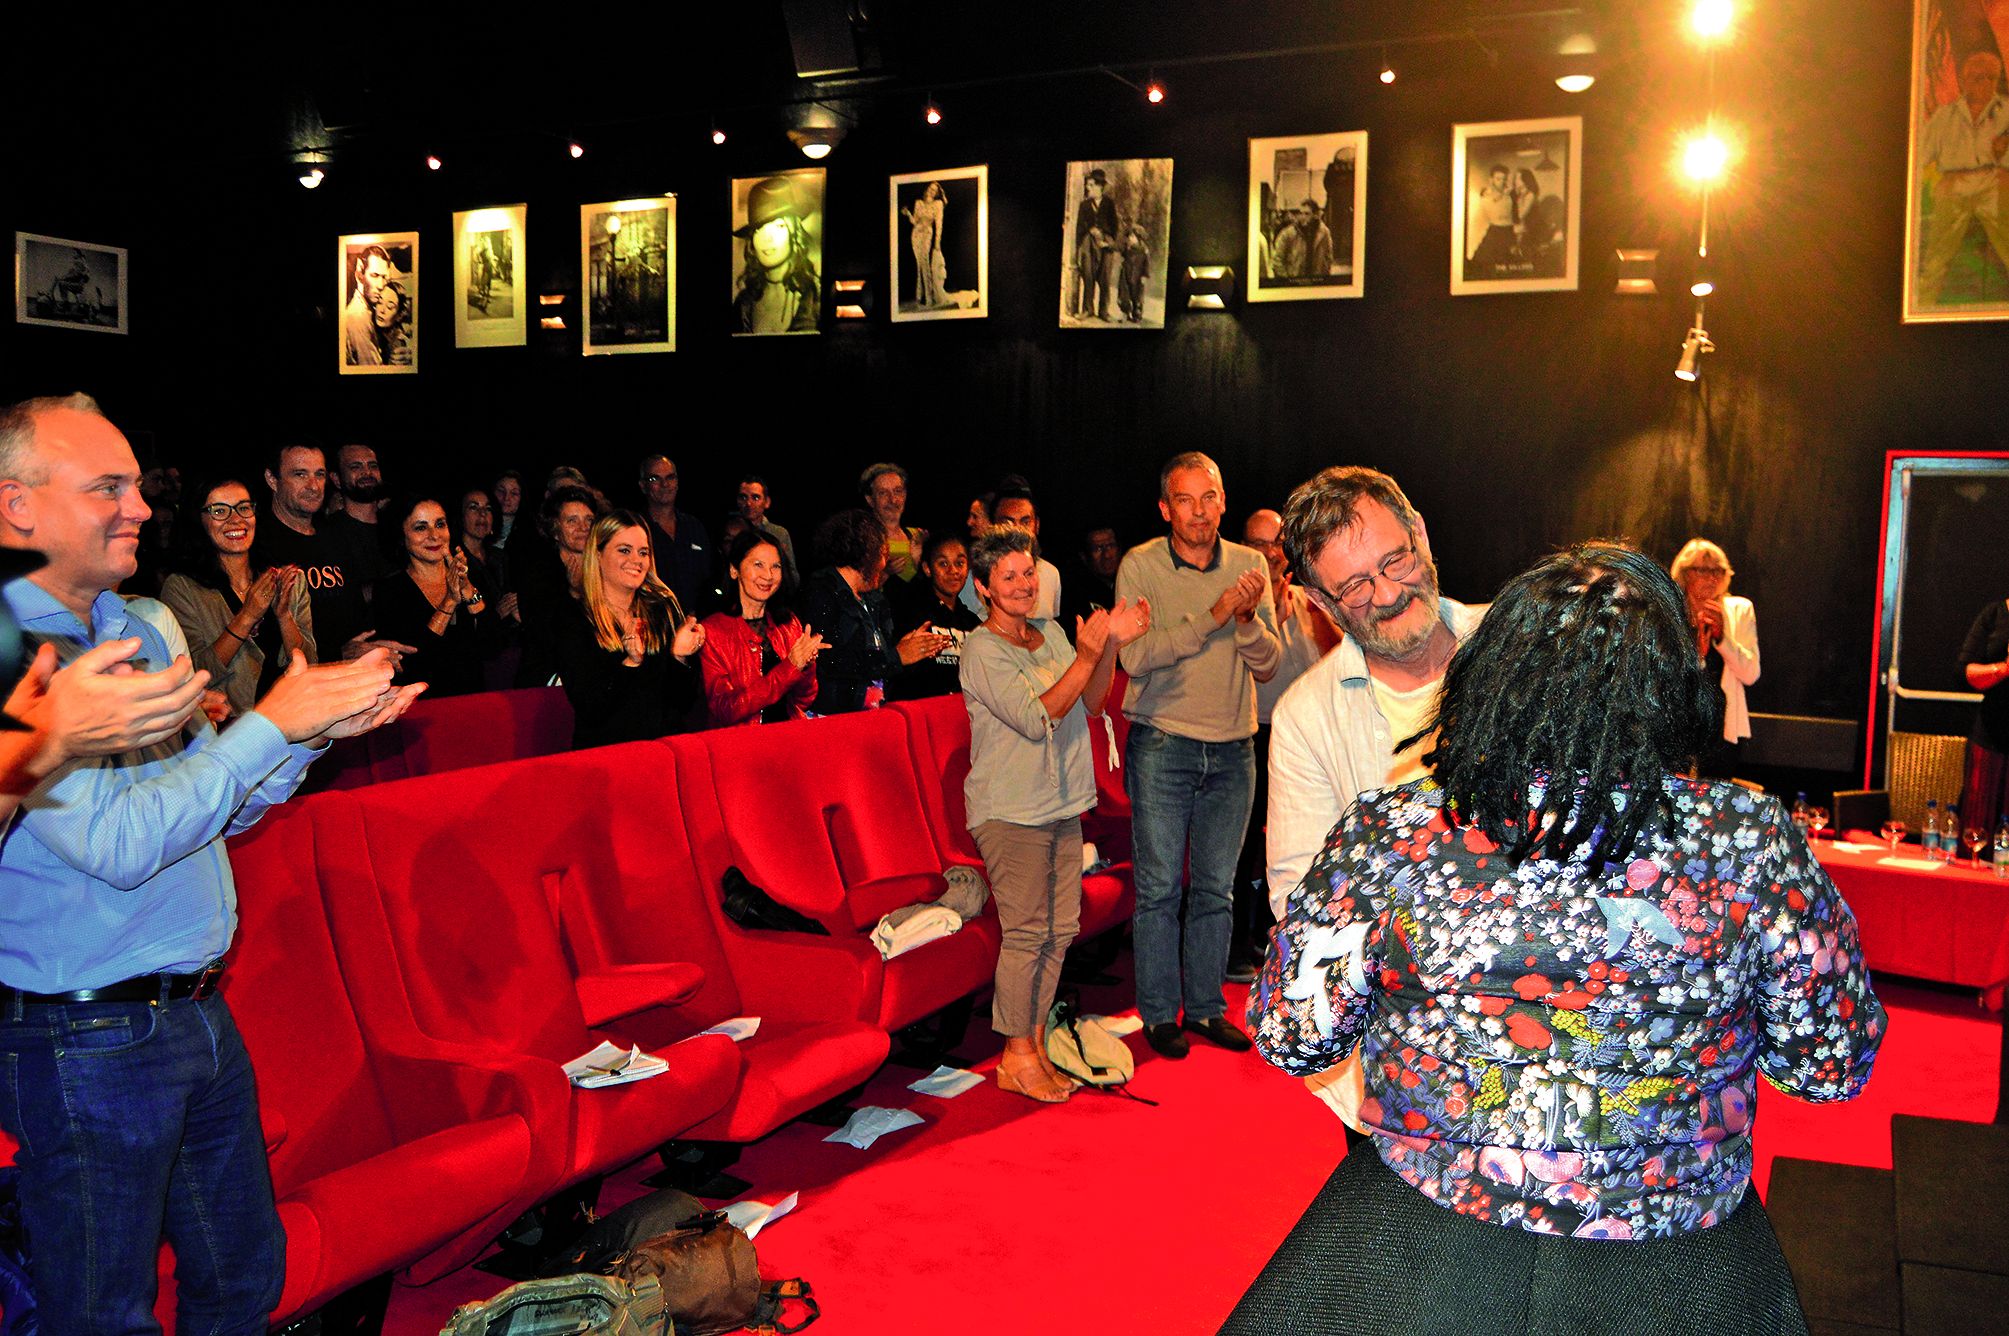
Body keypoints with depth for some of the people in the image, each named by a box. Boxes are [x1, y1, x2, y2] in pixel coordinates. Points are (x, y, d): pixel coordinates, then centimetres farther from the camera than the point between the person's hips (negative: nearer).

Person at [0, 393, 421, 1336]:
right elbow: (116, 843, -26)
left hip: (197, 1011, 8)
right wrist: (273, 724, -22)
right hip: (88, 1044, -8)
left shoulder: (140, 632, 8)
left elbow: (219, 809, 13)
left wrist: (320, 725, -1)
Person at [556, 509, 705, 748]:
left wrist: (680, 657, -8)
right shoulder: (573, 622, -1)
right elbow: (588, 709, -8)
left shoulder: (664, 607, 9)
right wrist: (630, 663, -18)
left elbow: (684, 702, 8)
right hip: (605, 752, -2)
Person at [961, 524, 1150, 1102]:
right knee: (1026, 933, -3)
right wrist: (1087, 655, -21)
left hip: (1061, 805, 7)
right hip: (1010, 811, -7)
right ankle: (1017, 1058, 9)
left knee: (1060, 929, 10)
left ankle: (1035, 1043, 23)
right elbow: (1037, 718, -20)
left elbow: (1090, 703, 11)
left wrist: (1112, 646, -2)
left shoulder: (1051, 633, 11)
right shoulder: (982, 649, -11)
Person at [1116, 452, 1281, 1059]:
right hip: (1162, 745, -3)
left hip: (1231, 749, 3)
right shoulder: (1140, 565, -5)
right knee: (1159, 887, 2)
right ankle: (1159, 1013, 15)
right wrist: (1213, 616, -22)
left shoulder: (1249, 565, 4)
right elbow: (1136, 656, -17)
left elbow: (1268, 664, 0)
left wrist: (1248, 620, -20)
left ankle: (1206, 1006, 24)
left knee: (1216, 889, 11)